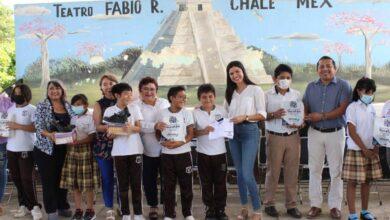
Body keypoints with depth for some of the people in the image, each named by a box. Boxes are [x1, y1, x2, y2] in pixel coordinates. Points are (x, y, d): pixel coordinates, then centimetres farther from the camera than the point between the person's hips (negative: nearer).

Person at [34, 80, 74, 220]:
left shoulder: (68, 106, 6)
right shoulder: (42, 106, -5)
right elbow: (39, 127, -13)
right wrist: (49, 134, -31)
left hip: (64, 149, 4)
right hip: (46, 148, -3)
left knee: (62, 178, 11)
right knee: (48, 180, 1)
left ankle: (63, 207, 26)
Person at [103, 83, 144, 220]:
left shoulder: (134, 108, 4)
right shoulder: (109, 111, 3)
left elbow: (139, 128, 1)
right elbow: (109, 133, 4)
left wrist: (131, 128, -21)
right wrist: (112, 134, -20)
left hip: (135, 150, 0)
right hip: (119, 151, 0)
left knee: (136, 183, 3)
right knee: (123, 184, 5)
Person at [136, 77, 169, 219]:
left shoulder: (164, 103, 7)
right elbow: (139, 125, -18)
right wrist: (156, 126, -31)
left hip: (165, 149, 1)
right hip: (147, 151, -1)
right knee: (149, 180, 9)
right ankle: (153, 206, 27)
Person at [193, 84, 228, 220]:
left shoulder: (221, 110, 2)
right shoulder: (195, 113, -4)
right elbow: (192, 132, -5)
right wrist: (203, 132, -21)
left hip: (220, 152, 1)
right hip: (203, 153, -1)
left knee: (220, 183, 8)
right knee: (206, 183, 7)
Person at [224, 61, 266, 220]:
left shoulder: (255, 90, -3)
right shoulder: (230, 93, 13)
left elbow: (262, 114, -7)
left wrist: (245, 117, -19)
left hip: (250, 132, -5)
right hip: (233, 133, 5)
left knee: (247, 174, -11)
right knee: (239, 173, 10)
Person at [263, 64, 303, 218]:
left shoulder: (296, 95, 7)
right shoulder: (268, 95, 0)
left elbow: (302, 115, 9)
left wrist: (300, 124, -11)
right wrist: (273, 115, -19)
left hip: (293, 137, 2)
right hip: (274, 137, -2)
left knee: (292, 172, 5)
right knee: (273, 171, 3)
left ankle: (291, 205, 15)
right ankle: (269, 203, 15)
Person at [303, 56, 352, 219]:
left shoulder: (343, 86, -3)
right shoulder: (311, 87, 10)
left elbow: (343, 109, -13)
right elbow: (305, 108, 5)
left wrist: (322, 116, -18)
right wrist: (302, 119, -17)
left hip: (335, 133, -3)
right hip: (315, 133, 3)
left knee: (336, 171, 4)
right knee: (314, 169, 6)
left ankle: (335, 205, 15)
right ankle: (315, 205, 15)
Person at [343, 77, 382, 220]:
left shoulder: (372, 108, 9)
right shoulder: (352, 108, -10)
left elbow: (374, 129, 14)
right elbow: (352, 132, -13)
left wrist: (376, 147, 1)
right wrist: (364, 149, -13)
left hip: (371, 150, 6)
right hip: (356, 150, -6)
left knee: (367, 181, 13)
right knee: (352, 182, -1)